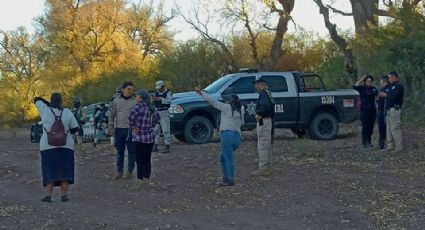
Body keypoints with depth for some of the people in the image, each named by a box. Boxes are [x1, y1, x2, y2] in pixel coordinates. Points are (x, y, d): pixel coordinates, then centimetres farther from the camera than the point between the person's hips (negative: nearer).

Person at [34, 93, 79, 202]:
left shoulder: (45, 110, -2)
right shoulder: (67, 112, -2)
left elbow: (36, 99, 12)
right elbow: (75, 128, 1)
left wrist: (49, 104, 10)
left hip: (48, 147, 0)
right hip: (65, 146, 0)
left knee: (50, 171, 4)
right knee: (64, 171, 7)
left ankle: (49, 195, -2)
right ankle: (64, 195, 2)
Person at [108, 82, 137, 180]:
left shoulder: (135, 101, 2)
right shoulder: (116, 100, 7)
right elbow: (112, 115, 8)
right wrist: (110, 128, 2)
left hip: (131, 129, -2)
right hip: (119, 129, 2)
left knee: (131, 151, 3)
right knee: (119, 151, 9)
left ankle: (130, 171, 12)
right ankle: (119, 171, 17)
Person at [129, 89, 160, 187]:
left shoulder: (140, 106, -16)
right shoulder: (151, 107, 7)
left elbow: (132, 115, -31)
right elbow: (157, 117, 23)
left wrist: (132, 127, -18)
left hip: (140, 138, -7)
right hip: (151, 137, 7)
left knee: (140, 160, 0)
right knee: (147, 159, 15)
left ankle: (141, 179, 2)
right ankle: (147, 178, 20)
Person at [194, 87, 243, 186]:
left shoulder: (227, 107, -3)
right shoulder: (240, 111, 14)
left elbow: (213, 101, -3)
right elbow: (241, 123, 26)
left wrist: (201, 93, 1)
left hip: (227, 134, -7)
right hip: (237, 137, 7)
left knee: (228, 159, -3)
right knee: (223, 157, 18)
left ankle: (230, 180, -3)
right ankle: (226, 178, 16)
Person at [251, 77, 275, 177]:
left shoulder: (263, 94, -15)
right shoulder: (267, 93, 16)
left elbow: (266, 105, -32)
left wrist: (259, 114, -21)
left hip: (263, 121, -11)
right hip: (268, 120, 11)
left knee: (262, 145, -8)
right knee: (267, 145, 16)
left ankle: (263, 168, -7)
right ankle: (267, 166, 24)